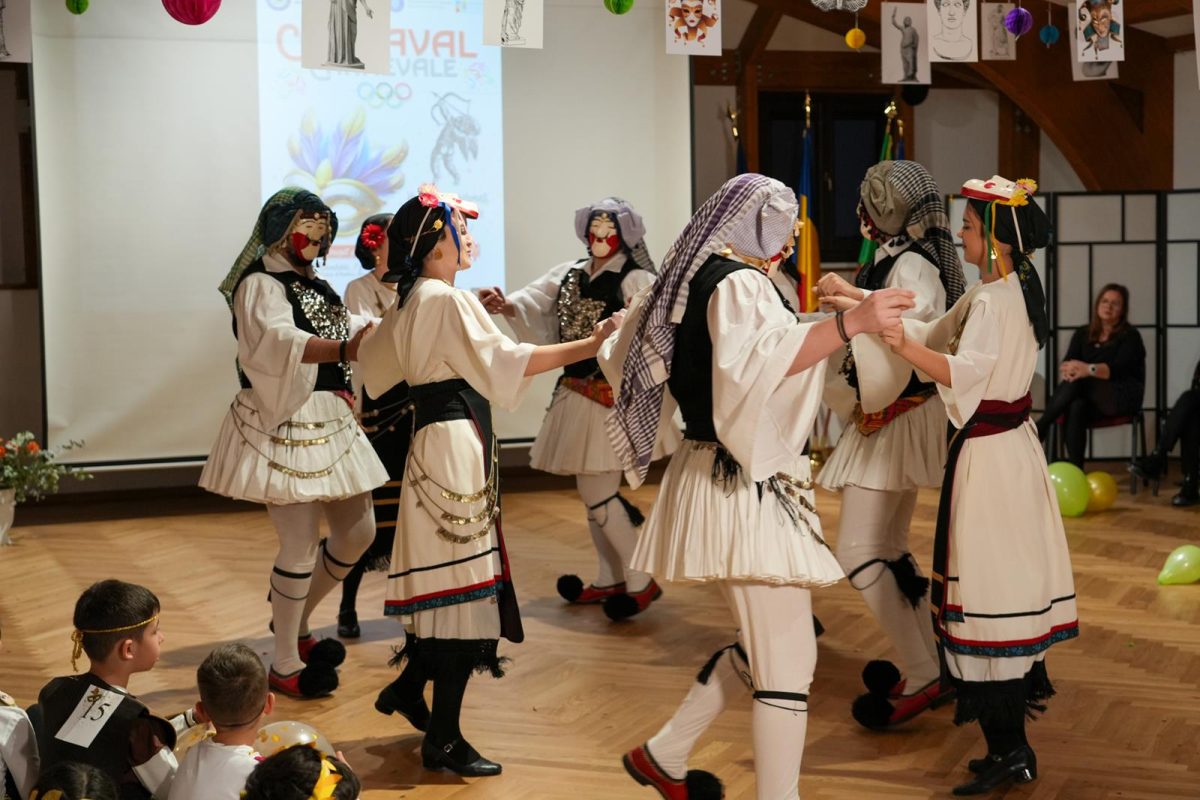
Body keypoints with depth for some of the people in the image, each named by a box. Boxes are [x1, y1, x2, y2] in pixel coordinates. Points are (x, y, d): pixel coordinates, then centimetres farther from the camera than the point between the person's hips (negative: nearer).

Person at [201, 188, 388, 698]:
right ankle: (285, 666, 9)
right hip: (283, 426, -9)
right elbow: (279, 340, -31)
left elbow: (347, 330, 25)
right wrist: (344, 348, -46)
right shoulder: (261, 284, -12)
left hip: (329, 422, 9)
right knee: (301, 545, -7)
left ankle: (295, 622, 31)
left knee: (358, 530, 11)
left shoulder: (314, 286, 16)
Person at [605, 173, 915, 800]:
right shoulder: (738, 282, -14)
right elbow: (754, 363, -36)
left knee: (762, 647, 18)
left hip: (723, 481, 10)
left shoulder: (695, 280, 15)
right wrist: (850, 322, -44)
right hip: (744, 486, -10)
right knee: (789, 659, -8)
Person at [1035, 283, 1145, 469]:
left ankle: (1041, 427, -29)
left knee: (1077, 382, -32)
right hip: (1090, 397, 4)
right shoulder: (1082, 333, 14)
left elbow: (1120, 369, -18)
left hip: (1123, 396, -4)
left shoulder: (1130, 336, 0)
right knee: (1076, 407, -34)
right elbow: (1067, 363, 0)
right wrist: (1067, 370, -27)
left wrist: (1089, 370, -37)